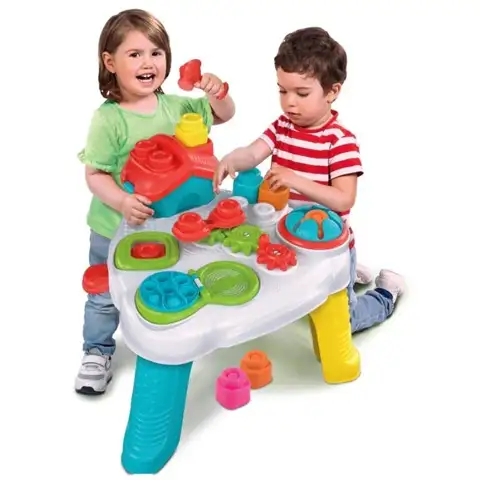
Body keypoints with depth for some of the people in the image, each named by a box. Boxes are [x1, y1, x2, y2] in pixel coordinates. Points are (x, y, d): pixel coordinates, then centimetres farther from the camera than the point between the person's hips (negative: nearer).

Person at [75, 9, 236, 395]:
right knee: (105, 294, 14)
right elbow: (95, 174, -18)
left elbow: (224, 116, 5)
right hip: (115, 229, -4)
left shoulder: (176, 106, -4)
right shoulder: (108, 119, -19)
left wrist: (216, 93, -17)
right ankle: (97, 352, 36)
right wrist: (122, 202, -35)